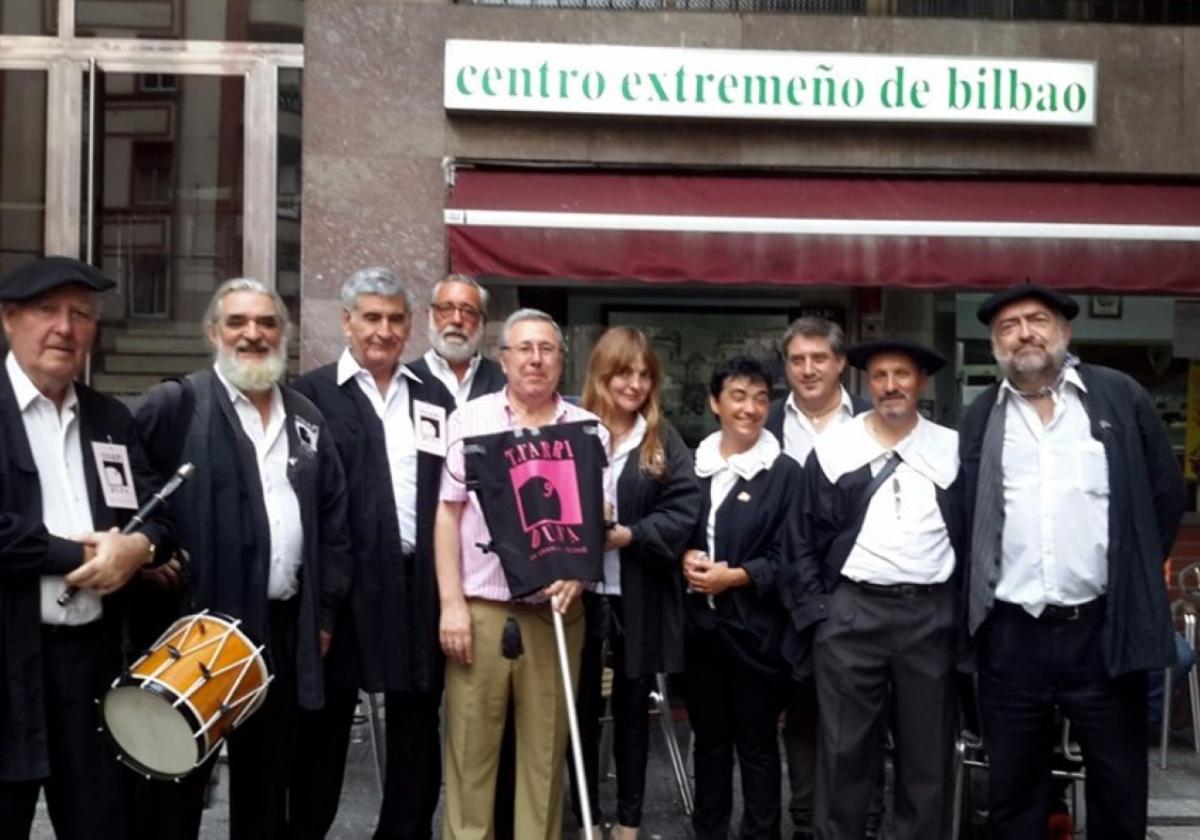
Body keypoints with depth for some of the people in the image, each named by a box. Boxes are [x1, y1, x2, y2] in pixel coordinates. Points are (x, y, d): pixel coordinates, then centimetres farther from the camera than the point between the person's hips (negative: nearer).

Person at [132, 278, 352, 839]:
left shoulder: (306, 418, 12)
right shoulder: (175, 405, -5)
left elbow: (333, 516, 13)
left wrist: (325, 610, 9)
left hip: (284, 628, 5)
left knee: (268, 780, 15)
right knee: (178, 780, 6)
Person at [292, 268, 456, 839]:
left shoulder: (435, 399, 12)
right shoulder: (313, 394, -1)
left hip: (420, 584, 4)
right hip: (342, 583, -4)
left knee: (416, 727, 12)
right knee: (325, 725, 7)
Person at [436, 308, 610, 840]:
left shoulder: (588, 430, 5)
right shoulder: (470, 420, 3)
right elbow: (448, 516, 2)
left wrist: (577, 570, -12)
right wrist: (451, 604, -5)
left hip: (556, 611, 1)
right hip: (480, 608, -1)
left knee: (545, 749, 8)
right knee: (470, 749, 3)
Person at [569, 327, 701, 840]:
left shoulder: (665, 441, 3)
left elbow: (684, 510, -6)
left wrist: (628, 535, -18)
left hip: (640, 596, 1)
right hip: (580, 590, -1)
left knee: (632, 708, 13)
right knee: (582, 708, 10)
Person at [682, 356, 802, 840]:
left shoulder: (785, 473, -6)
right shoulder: (693, 463, 7)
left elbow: (789, 558, -7)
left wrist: (733, 576, -16)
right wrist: (686, 557, -6)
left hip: (755, 626, -4)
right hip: (700, 622, 4)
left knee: (757, 742, 6)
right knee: (709, 737, 15)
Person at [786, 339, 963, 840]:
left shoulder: (953, 450, 5)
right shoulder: (832, 450, 3)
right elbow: (804, 539, 4)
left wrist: (965, 611, 2)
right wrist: (816, 612, -1)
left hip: (932, 616, 1)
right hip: (852, 613, -1)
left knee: (928, 751, 9)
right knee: (845, 749, 4)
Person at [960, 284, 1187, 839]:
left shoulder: (1120, 397, 2)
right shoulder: (980, 417, 6)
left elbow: (1166, 492, 6)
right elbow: (961, 515, 11)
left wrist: (1135, 576, 5)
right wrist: (973, 598, 5)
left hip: (1105, 628, -1)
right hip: (1011, 634, 1)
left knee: (1119, 786, 9)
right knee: (1012, 787, 11)